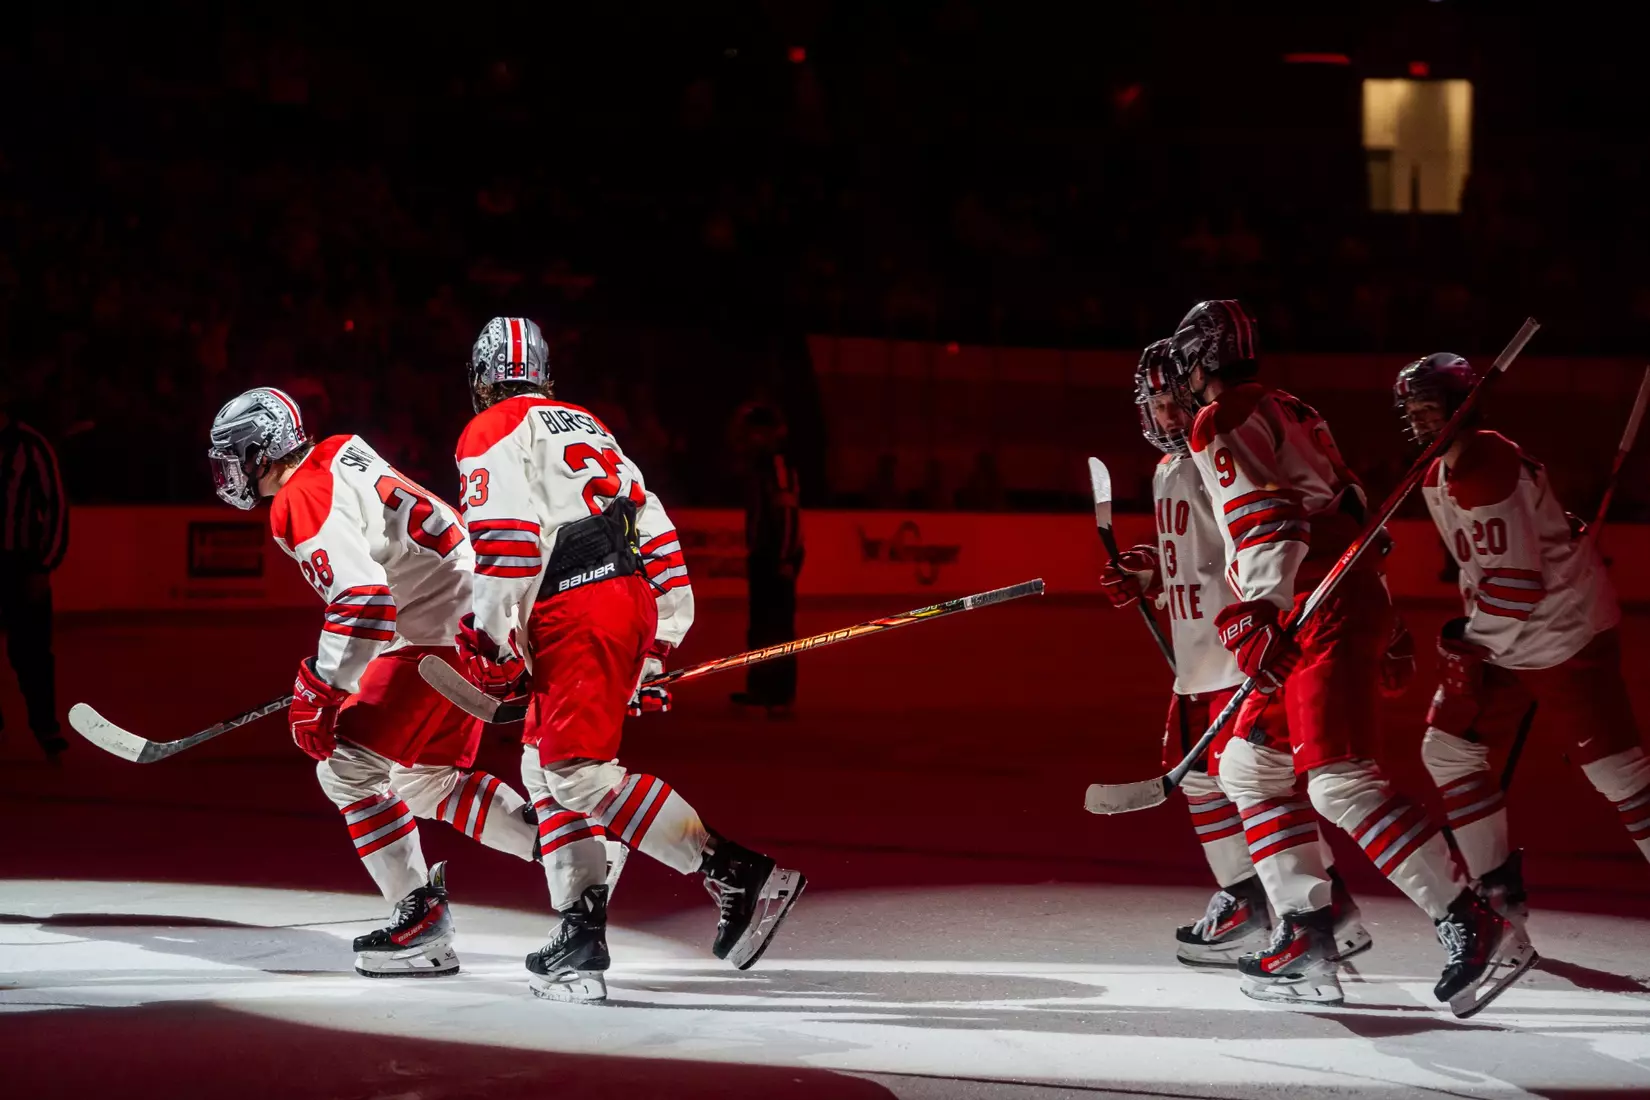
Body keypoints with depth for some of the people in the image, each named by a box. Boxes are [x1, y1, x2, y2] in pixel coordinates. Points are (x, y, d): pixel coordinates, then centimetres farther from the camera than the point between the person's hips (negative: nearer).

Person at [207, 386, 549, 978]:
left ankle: (421, 923, -9)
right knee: (427, 780, 20)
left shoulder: (300, 502, -15)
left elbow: (364, 598, -27)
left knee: (348, 768, -8)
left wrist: (321, 690, -22)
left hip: (433, 636, -10)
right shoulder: (338, 457, 15)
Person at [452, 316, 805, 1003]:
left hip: (576, 615, -9)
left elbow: (505, 538, -14)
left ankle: (738, 874, -20)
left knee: (579, 772, -13)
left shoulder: (491, 434, 2)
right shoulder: (585, 426, 26)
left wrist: (492, 643, -9)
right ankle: (580, 940, 9)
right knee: (546, 765, 14)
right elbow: (653, 527, 23)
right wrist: (653, 655, 25)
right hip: (633, 597, 9)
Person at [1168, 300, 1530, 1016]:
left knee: (1340, 782, -19)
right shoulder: (1286, 412, 25)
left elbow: (1265, 517, -18)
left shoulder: (1220, 421, -4)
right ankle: (1308, 944, 9)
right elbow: (1345, 506, 29)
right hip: (1349, 601, 10)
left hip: (1325, 614, -10)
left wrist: (1259, 611, -26)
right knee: (1250, 769, 14)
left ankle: (1475, 930, -26)